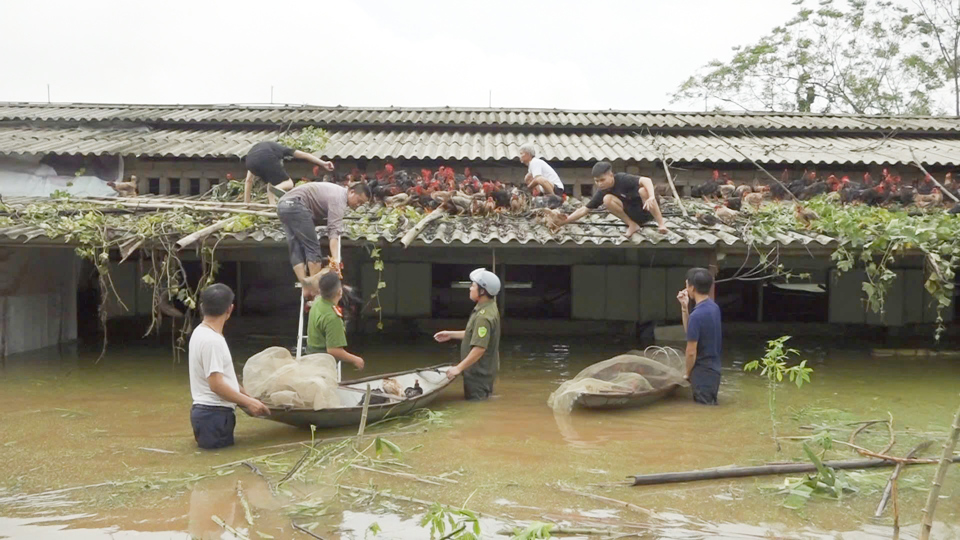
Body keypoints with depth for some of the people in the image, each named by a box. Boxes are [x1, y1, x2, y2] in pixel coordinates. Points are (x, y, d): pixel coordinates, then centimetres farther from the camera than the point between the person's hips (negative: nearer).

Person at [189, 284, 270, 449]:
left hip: (211, 411, 9)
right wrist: (248, 402, -16)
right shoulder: (211, 340, -20)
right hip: (213, 414, -9)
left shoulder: (201, 333, 10)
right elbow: (216, 385, -23)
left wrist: (245, 394, 19)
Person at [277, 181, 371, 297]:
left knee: (296, 251, 4)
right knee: (312, 247, -6)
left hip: (283, 205, 10)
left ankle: (306, 288, 0)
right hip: (295, 205, -10)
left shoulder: (337, 192, 19)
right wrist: (335, 259, -31)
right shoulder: (339, 198, -12)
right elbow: (334, 230, -23)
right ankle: (316, 288, -7)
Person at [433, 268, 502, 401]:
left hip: (478, 374, -10)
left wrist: (459, 368, -24)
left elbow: (479, 348, -30)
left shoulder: (484, 316, -26)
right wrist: (451, 334, 16)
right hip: (482, 370, 10)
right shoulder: (488, 308, 6)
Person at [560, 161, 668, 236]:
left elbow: (646, 180, -36)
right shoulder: (602, 192, -6)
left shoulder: (622, 179, -23)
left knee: (643, 191, -37)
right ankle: (632, 225, -8)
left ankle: (661, 224, -25)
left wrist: (651, 197, -53)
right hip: (634, 215, 4)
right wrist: (564, 221, -15)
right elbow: (584, 209, -5)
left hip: (648, 211, -4)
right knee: (607, 199, -20)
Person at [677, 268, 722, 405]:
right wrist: (684, 307, 3)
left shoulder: (696, 315, -23)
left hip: (702, 372, -9)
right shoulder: (713, 307, 5)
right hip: (713, 369, 9)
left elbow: (691, 352, -20)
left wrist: (688, 374, -4)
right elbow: (689, 331, 15)